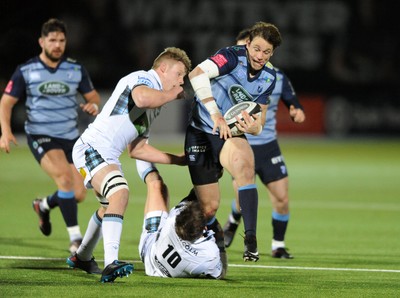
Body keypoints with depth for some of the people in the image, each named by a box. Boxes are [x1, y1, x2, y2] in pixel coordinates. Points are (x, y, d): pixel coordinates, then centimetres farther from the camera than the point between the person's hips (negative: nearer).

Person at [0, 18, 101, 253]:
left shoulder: (76, 69, 2)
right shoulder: (25, 71, -5)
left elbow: (93, 95, 13)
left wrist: (94, 105, -12)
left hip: (70, 136, 4)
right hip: (40, 136, -4)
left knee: (78, 194, 0)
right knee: (64, 176, -29)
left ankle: (44, 205, 35)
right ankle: (75, 238, -25)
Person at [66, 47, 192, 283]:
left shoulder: (156, 106, 21)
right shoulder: (142, 78, -8)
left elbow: (137, 149, 24)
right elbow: (142, 98, -35)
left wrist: (179, 160, 22)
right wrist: (173, 94, -17)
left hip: (109, 157, 11)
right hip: (91, 148, -11)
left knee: (111, 205, 28)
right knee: (120, 193, -30)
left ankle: (82, 257, 50)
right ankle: (111, 263, -41)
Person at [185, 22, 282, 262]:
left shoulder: (269, 76, 2)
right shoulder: (233, 57, -17)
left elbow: (260, 117, 8)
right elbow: (197, 74, -33)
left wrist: (255, 127, -17)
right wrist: (216, 115, -37)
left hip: (230, 133, 3)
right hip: (201, 131, -3)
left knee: (244, 164, -34)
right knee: (209, 206, -4)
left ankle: (251, 240, -37)